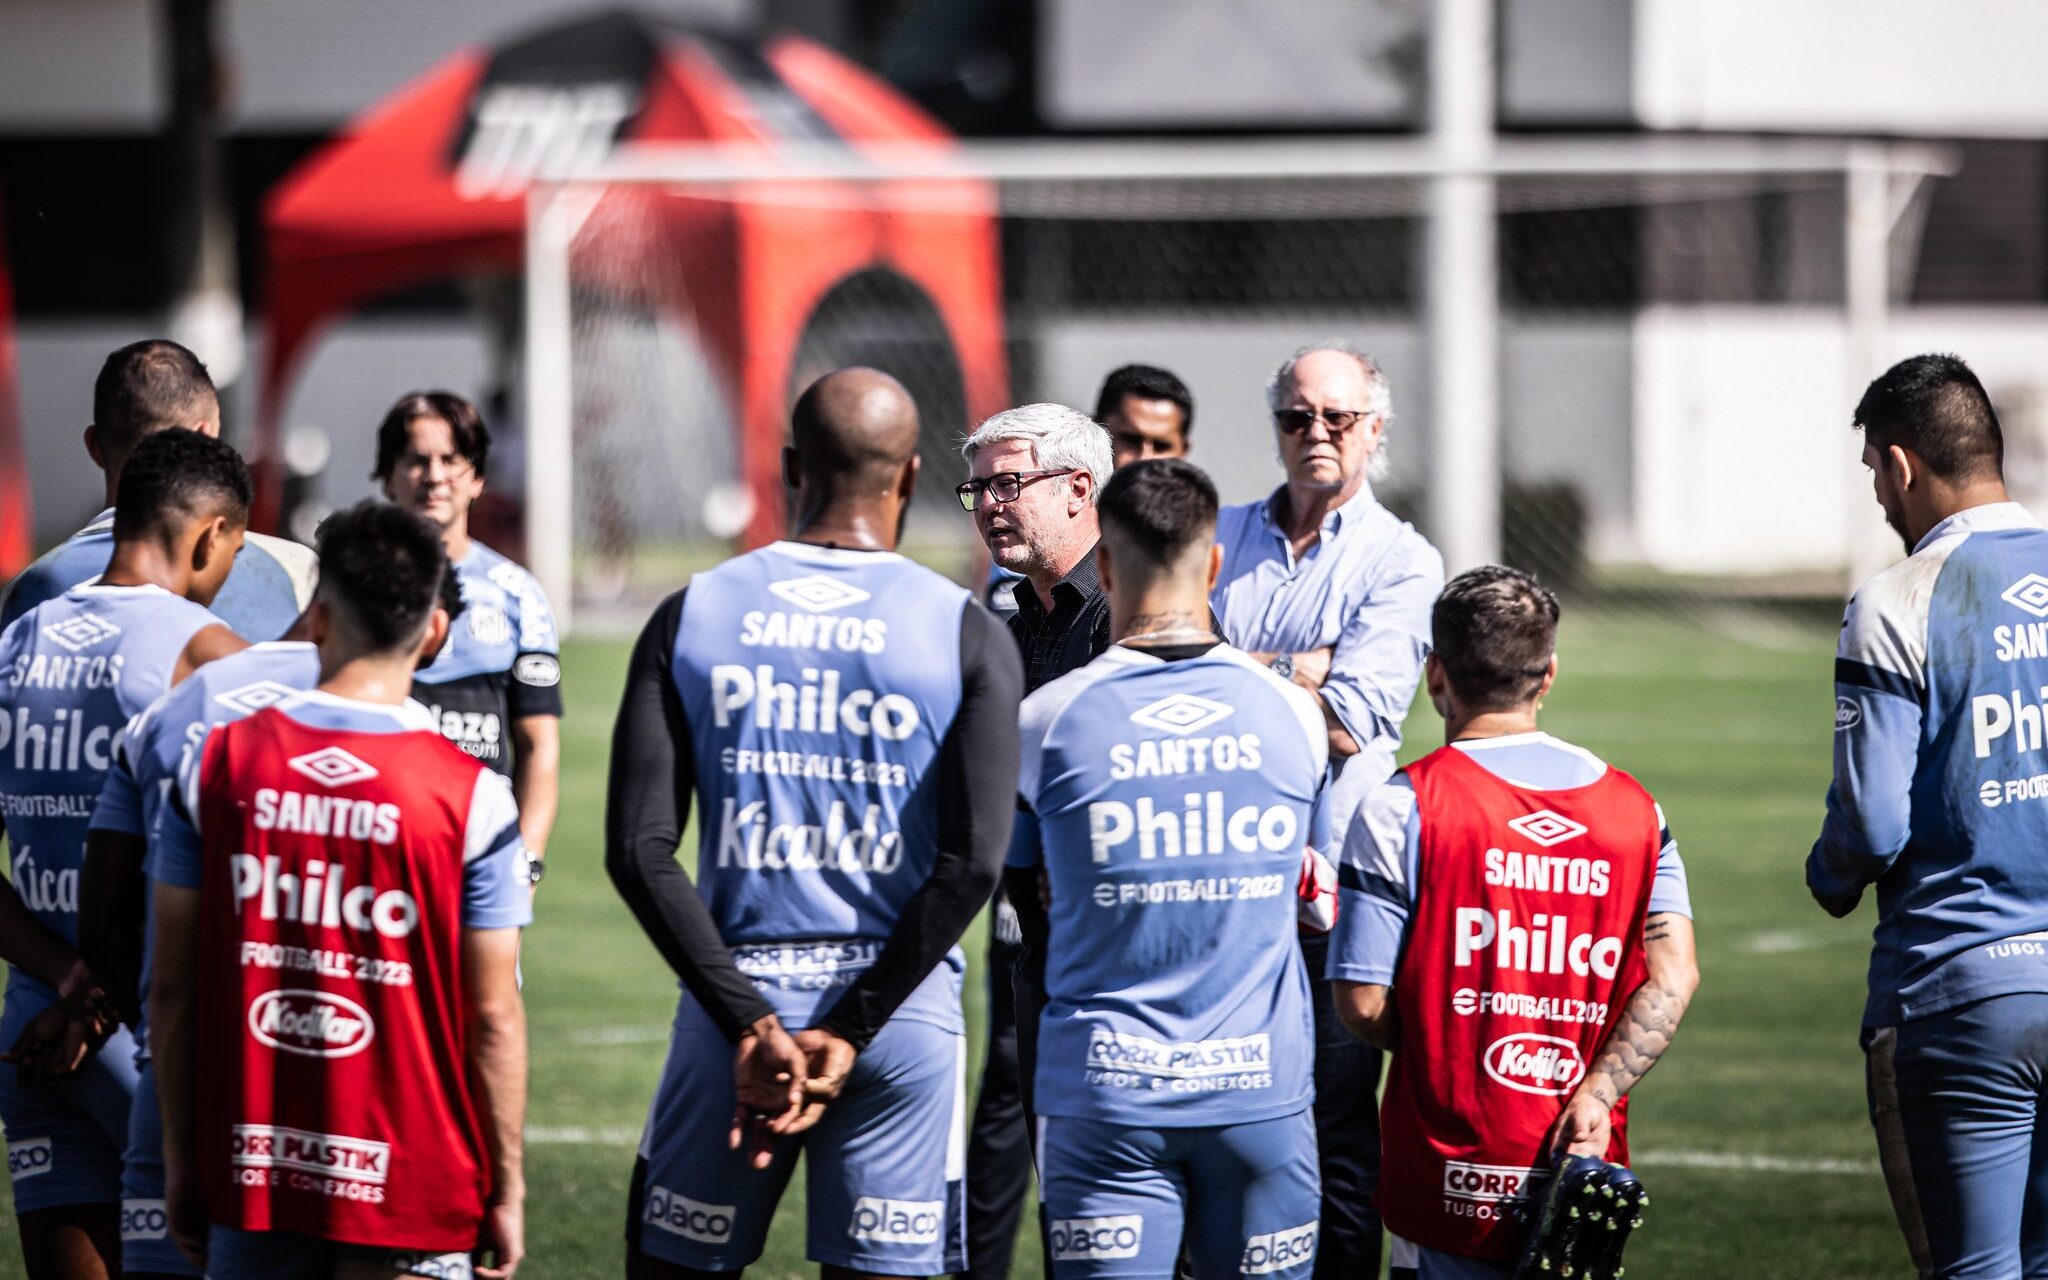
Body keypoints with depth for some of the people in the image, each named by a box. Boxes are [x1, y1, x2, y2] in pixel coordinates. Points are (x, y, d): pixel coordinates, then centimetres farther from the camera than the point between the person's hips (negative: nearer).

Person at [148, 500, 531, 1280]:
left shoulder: (218, 764, -1)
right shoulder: (472, 798, -9)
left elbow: (172, 987, 3)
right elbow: (491, 1016, -7)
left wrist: (180, 1159, 12)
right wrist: (506, 1189, 3)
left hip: (251, 1176, 2)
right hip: (408, 1190, -2)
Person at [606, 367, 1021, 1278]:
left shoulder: (691, 619, 2)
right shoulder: (966, 636, -2)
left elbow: (639, 852, -6)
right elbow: (972, 863, -10)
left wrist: (751, 1021, -9)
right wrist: (849, 1034, -9)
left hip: (740, 997, 1)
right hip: (899, 1000, -1)